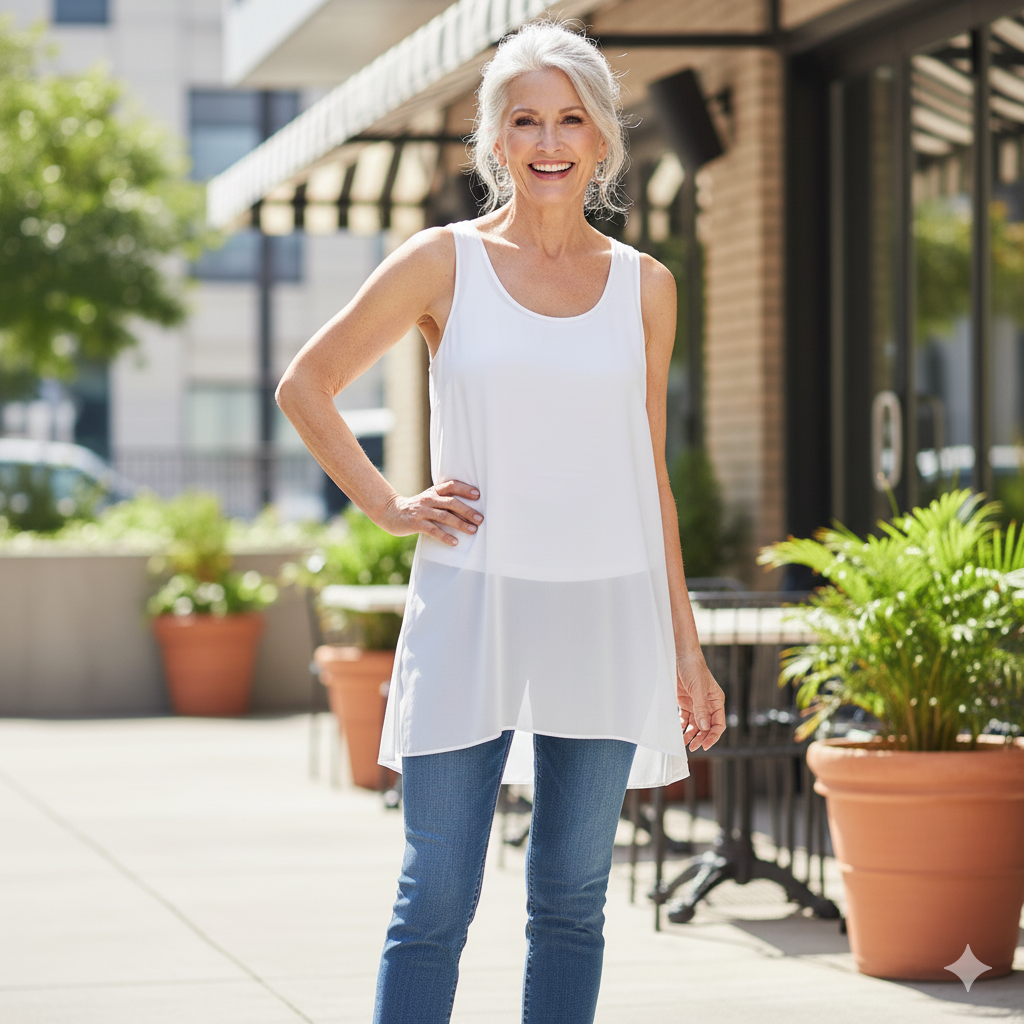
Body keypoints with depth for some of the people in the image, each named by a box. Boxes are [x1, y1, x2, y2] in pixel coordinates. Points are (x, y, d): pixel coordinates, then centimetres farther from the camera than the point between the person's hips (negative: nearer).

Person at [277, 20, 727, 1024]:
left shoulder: (644, 285, 8)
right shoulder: (444, 262, 1)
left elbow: (649, 476, 13)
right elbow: (306, 384, 9)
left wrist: (686, 647, 11)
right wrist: (389, 506, -1)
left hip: (607, 615, 2)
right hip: (471, 608, -2)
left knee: (571, 900, 7)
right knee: (434, 902, -2)